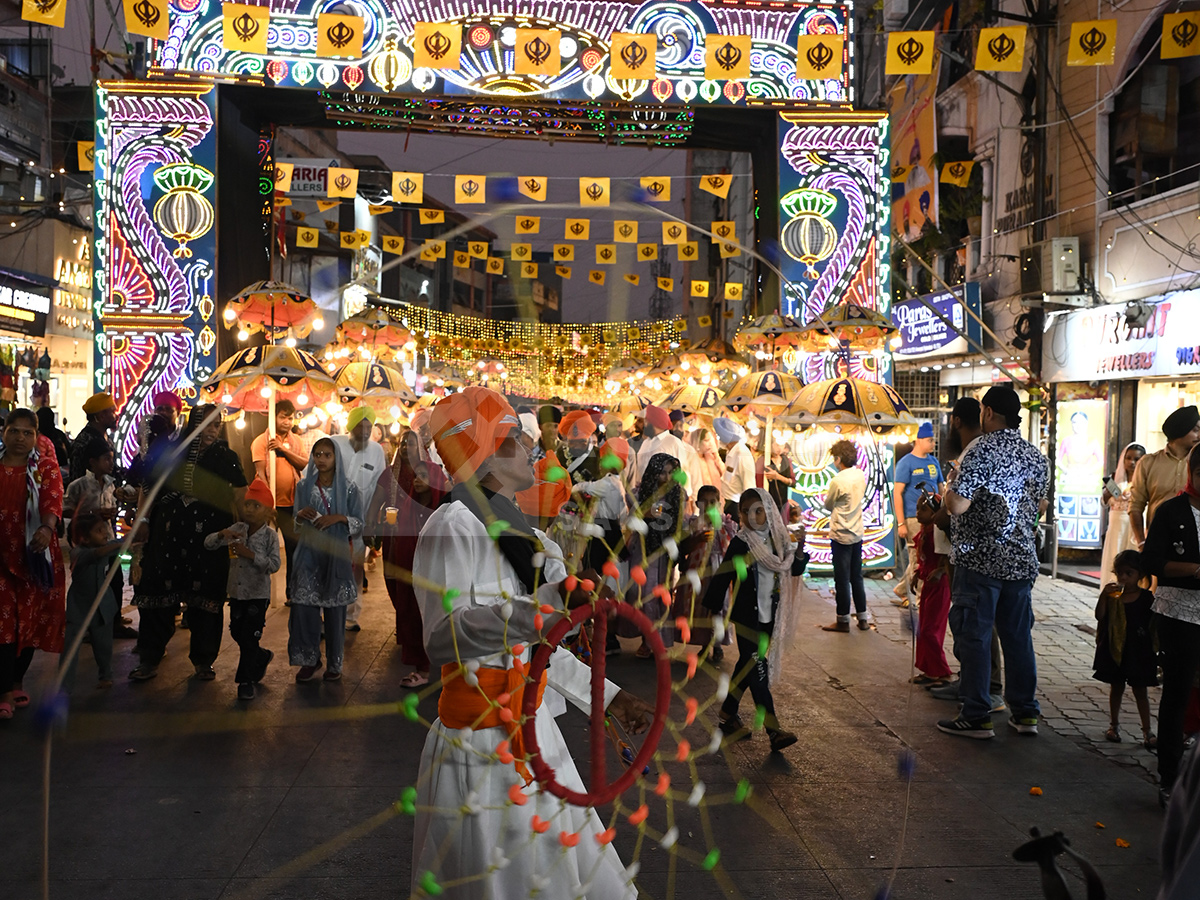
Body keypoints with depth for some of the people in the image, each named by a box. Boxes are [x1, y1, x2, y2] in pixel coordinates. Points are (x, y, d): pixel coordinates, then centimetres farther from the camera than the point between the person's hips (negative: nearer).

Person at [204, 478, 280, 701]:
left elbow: (274, 565, -21)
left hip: (258, 594, -6)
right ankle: (262, 657, 41)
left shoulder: (270, 535, -12)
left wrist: (250, 554, -29)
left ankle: (246, 681, 9)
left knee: (250, 637, -3)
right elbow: (208, 544, 0)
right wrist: (221, 534, -20)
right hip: (236, 592, 6)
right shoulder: (237, 529, 1)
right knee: (237, 633, 15)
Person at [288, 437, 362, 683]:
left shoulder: (349, 488, -1)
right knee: (304, 606, -3)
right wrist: (300, 515, -10)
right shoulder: (303, 486, 6)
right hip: (309, 554, 2)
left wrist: (340, 518, -17)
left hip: (337, 555, -2)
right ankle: (309, 659, 13)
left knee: (335, 609, 1)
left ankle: (334, 663, 14)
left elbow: (359, 524, 0)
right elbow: (294, 524, 12)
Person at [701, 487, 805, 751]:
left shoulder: (777, 539, 4)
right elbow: (722, 577, -10)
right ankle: (774, 731, -10)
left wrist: (800, 548, -9)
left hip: (768, 615, 6)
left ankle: (727, 716, 29)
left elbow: (794, 571, 8)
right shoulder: (741, 543, -13)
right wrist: (714, 608, -6)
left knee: (748, 666, 15)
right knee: (757, 669, -8)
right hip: (746, 616, -6)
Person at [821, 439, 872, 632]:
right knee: (856, 577, 15)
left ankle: (843, 621, 7)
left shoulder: (837, 481, -19)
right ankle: (862, 618, 19)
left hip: (841, 535, -7)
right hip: (857, 533, 7)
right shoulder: (861, 476, 3)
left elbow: (828, 506, -5)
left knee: (842, 579, 1)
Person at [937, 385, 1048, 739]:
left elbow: (957, 505, -19)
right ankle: (1025, 713, 20)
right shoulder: (1036, 456, 8)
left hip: (980, 559, -6)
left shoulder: (980, 450, -13)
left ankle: (976, 717, 5)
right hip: (1022, 560, 6)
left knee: (973, 637, 1)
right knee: (1018, 636, 13)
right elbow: (1040, 507, 19)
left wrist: (950, 482, 1)